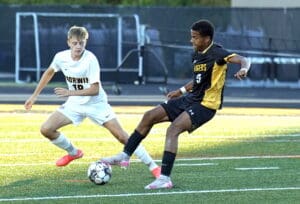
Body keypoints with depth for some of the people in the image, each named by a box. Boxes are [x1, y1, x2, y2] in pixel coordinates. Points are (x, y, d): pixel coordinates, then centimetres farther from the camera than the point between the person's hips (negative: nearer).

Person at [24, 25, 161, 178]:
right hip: (75, 104, 5)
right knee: (46, 129, -8)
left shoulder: (90, 59, -25)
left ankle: (152, 166, -5)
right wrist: (34, 96, 13)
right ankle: (73, 153, 19)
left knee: (122, 136, -13)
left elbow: (95, 89, -26)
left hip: (96, 104, -5)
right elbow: (49, 73, 11)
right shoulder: (61, 57, -11)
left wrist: (70, 92, -34)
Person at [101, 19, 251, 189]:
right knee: (149, 117, 7)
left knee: (173, 129, -28)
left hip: (206, 105, -9)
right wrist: (182, 91, 24)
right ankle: (125, 155, 18)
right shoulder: (197, 55, 9)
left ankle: (165, 178, -28)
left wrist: (244, 69, -50)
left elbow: (243, 60, -28)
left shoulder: (216, 53, -16)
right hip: (191, 99, 9)